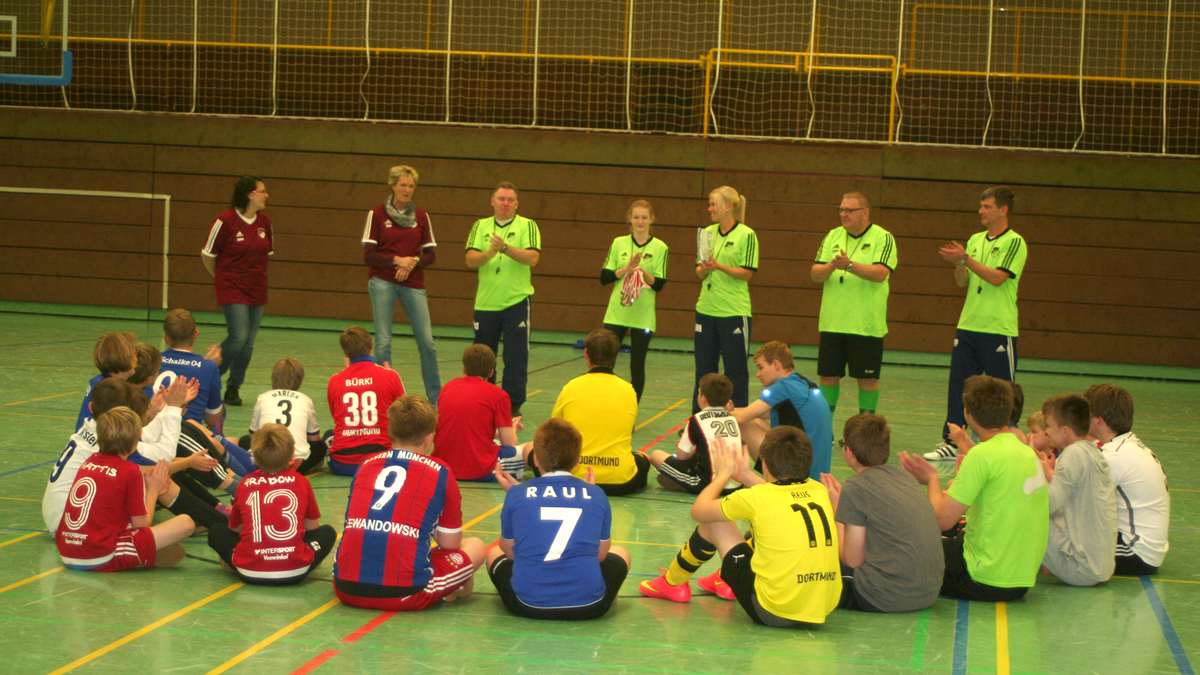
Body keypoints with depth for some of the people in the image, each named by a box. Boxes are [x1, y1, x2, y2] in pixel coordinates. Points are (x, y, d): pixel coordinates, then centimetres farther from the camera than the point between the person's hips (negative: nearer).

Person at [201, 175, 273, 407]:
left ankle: (233, 389, 19)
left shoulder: (265, 222, 5)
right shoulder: (226, 221, -10)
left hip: (256, 290, 5)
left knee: (248, 343, 5)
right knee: (238, 337, -15)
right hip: (232, 290, -5)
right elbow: (207, 254, 0)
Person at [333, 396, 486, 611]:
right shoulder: (441, 474, 3)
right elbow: (449, 544, 11)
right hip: (405, 595, -3)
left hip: (347, 591, 3)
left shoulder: (366, 466, 14)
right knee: (476, 546, 18)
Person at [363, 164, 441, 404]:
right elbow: (368, 254, -3)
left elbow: (431, 254, 8)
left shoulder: (421, 216, 9)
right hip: (383, 282, -2)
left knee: (427, 341, -2)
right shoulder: (377, 214, 1)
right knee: (383, 341, -5)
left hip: (413, 284, 2)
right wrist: (397, 260, -14)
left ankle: (436, 398, 9)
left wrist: (413, 262, -11)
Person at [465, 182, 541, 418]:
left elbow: (532, 258, -14)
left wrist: (505, 248, -27)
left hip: (516, 302, -3)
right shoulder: (481, 226, 9)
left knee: (516, 358, -3)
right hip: (486, 303, 3)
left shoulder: (527, 226, 1)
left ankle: (512, 405, 6)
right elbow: (471, 260, -3)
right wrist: (490, 252, -23)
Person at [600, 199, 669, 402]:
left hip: (643, 316, -1)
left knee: (637, 367, 4)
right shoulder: (619, 243, 5)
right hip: (616, 313, 1)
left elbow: (659, 285, -4)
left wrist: (643, 272, -21)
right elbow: (604, 278, 1)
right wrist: (626, 269, -13)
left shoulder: (660, 247, -1)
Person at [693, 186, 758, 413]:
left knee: (736, 370, 0)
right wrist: (705, 268, -10)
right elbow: (699, 272, 12)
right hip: (706, 308, 5)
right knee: (703, 368, 10)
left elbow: (747, 273, -9)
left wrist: (719, 267, -21)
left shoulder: (746, 235, -6)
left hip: (734, 311, -5)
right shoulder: (708, 233, 11)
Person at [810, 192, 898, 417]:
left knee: (867, 379, 2)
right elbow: (815, 273, 3)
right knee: (828, 375, 8)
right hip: (832, 322, 4)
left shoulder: (883, 238, -4)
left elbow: (880, 273, -18)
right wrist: (831, 266, -18)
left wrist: (849, 265, -28)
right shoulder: (833, 236, 10)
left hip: (866, 324, -4)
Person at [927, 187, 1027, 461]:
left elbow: (997, 277, -18)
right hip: (968, 325, 6)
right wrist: (958, 263, -6)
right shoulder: (975, 240, 13)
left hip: (999, 329, -6)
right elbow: (962, 282, 12)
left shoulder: (1015, 242, -6)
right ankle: (950, 442, 9)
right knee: (958, 384, 4)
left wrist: (965, 259, -19)